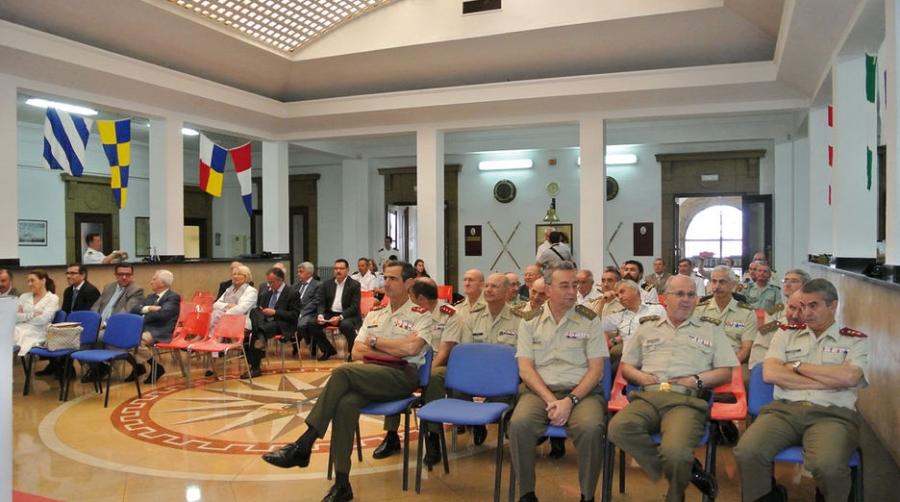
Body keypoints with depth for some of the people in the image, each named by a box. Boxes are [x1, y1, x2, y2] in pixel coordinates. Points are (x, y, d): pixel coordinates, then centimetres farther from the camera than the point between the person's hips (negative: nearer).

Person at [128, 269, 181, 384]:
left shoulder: (174, 297, -2)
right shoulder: (150, 297, 23)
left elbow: (163, 313, -19)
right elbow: (134, 310, 11)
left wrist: (143, 316, -6)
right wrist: (148, 308, -9)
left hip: (159, 332, -8)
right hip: (145, 329, 8)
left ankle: (156, 367, -9)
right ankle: (137, 367, 0)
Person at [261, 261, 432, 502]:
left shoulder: (421, 314, 3)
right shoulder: (374, 313, 20)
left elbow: (411, 348, -15)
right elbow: (357, 352, 11)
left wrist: (375, 341, -3)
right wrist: (393, 350, -3)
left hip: (403, 377, -5)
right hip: (371, 376, 5)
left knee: (342, 372, -28)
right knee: (346, 403, -30)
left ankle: (303, 445, -22)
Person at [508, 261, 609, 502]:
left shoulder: (589, 319, 4)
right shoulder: (530, 321, 7)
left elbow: (596, 369, 0)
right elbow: (525, 368, 1)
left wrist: (570, 400, -14)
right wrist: (550, 400, -13)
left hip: (582, 391, 0)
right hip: (540, 390, 1)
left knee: (591, 428, -32)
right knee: (519, 424, -29)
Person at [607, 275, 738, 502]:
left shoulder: (712, 329, 21)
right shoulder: (647, 327, 24)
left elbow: (726, 372, 13)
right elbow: (625, 366, 23)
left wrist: (697, 380, -4)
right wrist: (641, 376, 0)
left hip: (687, 400, -2)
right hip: (648, 396, 2)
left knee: (674, 451, -34)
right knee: (618, 427, -32)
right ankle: (687, 468, -14)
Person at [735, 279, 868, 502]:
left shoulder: (856, 340, 14)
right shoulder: (786, 334, 19)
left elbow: (848, 377, -7)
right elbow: (770, 373, 3)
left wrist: (797, 366, 2)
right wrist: (826, 381, 0)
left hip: (832, 414, -1)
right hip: (784, 409, 2)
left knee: (828, 466, -35)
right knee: (747, 453, -27)